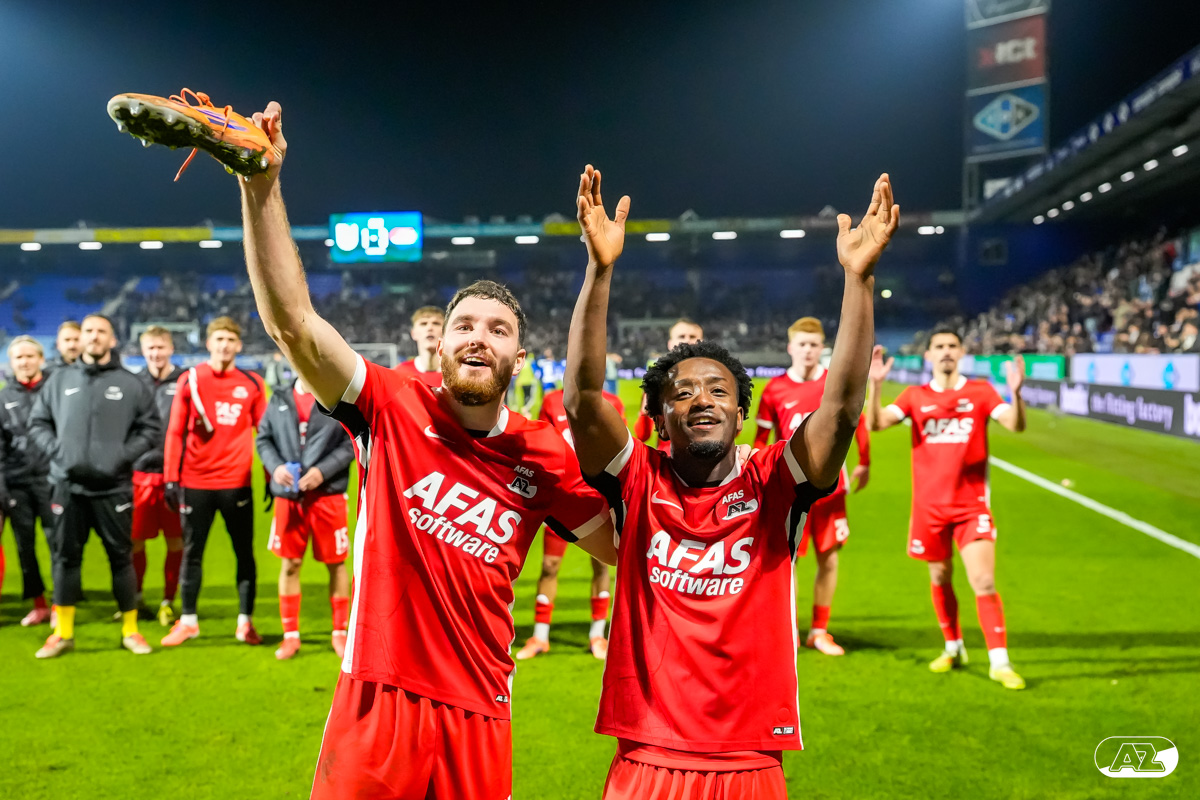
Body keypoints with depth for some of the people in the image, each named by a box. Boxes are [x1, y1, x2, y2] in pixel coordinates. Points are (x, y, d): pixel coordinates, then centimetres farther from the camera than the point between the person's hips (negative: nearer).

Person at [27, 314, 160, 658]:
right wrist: (56, 450, -4)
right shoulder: (60, 379, 8)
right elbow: (37, 422, 12)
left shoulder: (131, 383, 3)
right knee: (65, 556, 8)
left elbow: (151, 428, 3)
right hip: (67, 485, 2)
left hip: (114, 486, -2)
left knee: (121, 557, 4)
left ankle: (130, 630, 15)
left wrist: (124, 455, -9)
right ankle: (63, 633, 20)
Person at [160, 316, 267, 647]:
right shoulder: (190, 380, 3)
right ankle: (188, 621, 22)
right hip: (195, 482, 0)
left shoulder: (252, 384, 4)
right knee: (192, 552, 9)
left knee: (245, 552, 4)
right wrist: (171, 478, -1)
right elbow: (175, 431, 3)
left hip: (237, 483, 0)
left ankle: (245, 623, 13)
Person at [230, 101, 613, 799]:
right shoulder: (394, 408, -6)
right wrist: (262, 185, -24)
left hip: (478, 720, 2)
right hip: (378, 704, -2)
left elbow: (626, 544, 4)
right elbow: (292, 319, -16)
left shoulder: (545, 455, 0)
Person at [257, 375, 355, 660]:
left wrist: (323, 470, -15)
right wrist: (275, 466, -6)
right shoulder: (279, 400, 10)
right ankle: (291, 635, 20)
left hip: (328, 493, -2)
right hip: (288, 494, 3)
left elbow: (351, 442, -5)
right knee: (290, 564, 7)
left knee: (336, 564, 5)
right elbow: (263, 438, 12)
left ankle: (340, 632, 20)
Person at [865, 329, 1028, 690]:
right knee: (940, 579, 14)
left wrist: (1016, 392, -31)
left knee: (984, 582, -10)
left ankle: (999, 662, -1)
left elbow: (1015, 424, -12)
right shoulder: (915, 396, 3)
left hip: (972, 505, -2)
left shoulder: (980, 391, 0)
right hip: (929, 506, 2)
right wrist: (875, 384, -24)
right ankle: (953, 649, 32)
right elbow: (875, 423, -9)